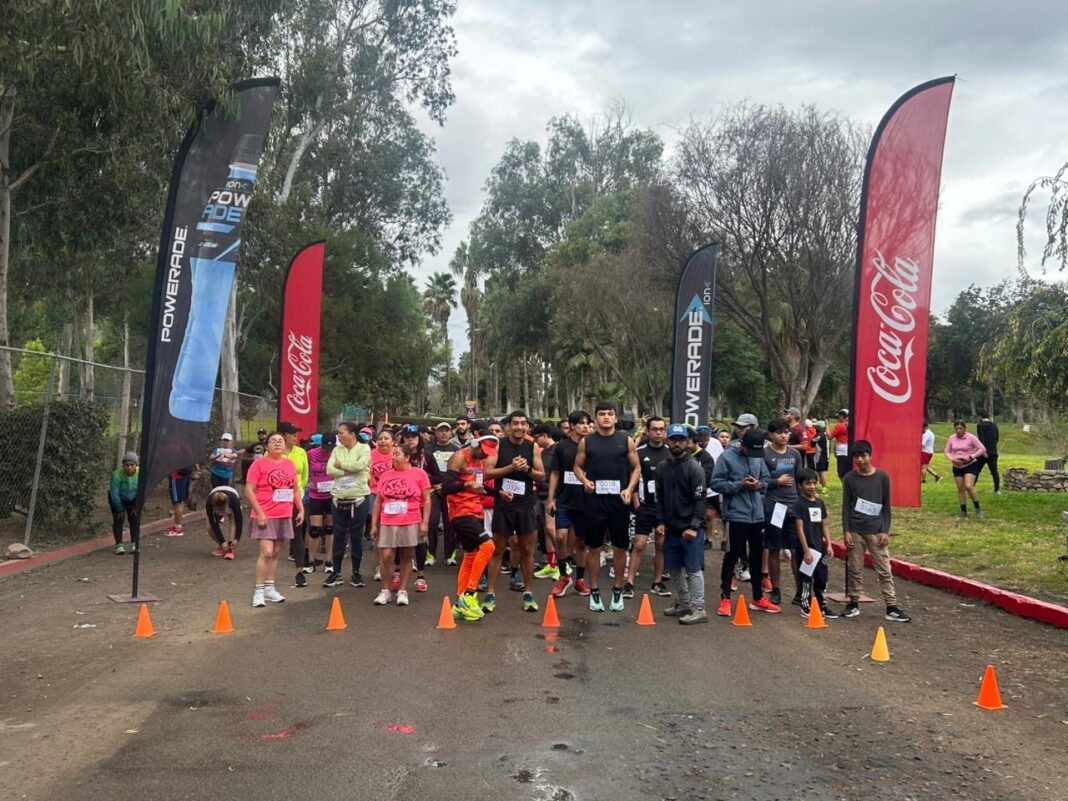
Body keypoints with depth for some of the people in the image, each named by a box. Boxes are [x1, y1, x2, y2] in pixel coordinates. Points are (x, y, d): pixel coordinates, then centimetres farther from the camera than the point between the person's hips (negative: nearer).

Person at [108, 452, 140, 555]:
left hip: (133, 500, 2)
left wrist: (136, 506, -11)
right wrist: (120, 509, -18)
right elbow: (114, 494, -26)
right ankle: (119, 545, -6)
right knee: (118, 519, -9)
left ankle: (134, 544, -4)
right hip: (118, 500, -1)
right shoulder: (116, 475, -34)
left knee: (135, 520, -6)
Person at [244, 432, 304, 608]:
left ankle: (270, 589, 19)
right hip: (266, 516, -6)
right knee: (266, 553, -12)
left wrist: (301, 509, 10)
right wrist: (259, 513, -16)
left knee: (276, 553, 11)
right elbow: (248, 491, -10)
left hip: (285, 516, 6)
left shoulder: (289, 464, 10)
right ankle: (258, 591, -3)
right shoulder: (259, 463, -6)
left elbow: (295, 490, 19)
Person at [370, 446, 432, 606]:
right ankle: (385, 591, 10)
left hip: (410, 524, -2)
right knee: (386, 557, -5)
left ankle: (403, 591, 15)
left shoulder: (419, 474, 0)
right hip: (387, 524, 2)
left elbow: (426, 500, 0)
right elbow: (378, 502, 13)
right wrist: (374, 525, 8)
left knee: (406, 557, 5)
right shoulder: (386, 475, 10)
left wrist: (425, 523, -7)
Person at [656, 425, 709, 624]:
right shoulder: (663, 468, 9)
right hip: (671, 528, 6)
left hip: (690, 528, -6)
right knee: (674, 568, 13)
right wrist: (660, 521, 4)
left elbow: (700, 499, -12)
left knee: (693, 569, -3)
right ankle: (683, 603, 28)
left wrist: (694, 526, -18)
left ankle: (698, 609, 3)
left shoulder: (694, 467, -9)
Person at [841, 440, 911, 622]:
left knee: (884, 570, 0)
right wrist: (846, 531, -5)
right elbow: (846, 506, 2)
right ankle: (854, 603, 17)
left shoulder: (882, 477, -1)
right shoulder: (849, 478, -1)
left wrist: (885, 530, -3)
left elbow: (886, 506, 3)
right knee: (854, 569, 6)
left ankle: (891, 608, 3)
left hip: (876, 530, 0)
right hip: (855, 530, 0)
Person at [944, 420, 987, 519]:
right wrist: (952, 459, -10)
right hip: (957, 467, 4)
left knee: (969, 486, -19)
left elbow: (982, 449, -11)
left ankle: (978, 508, -3)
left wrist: (971, 457, -20)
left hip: (970, 465, -4)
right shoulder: (951, 438, 1)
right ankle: (963, 511, 15)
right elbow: (947, 451, 9)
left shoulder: (971, 437, -10)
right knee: (960, 489, 6)